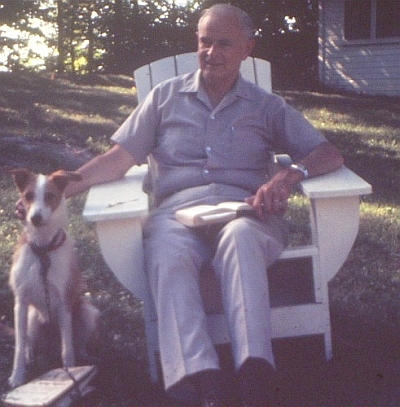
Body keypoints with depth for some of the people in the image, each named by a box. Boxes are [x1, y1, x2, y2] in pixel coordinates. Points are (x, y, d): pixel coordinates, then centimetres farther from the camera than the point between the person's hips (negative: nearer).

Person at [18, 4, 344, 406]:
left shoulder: (266, 106, 19)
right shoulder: (166, 96, 21)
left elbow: (329, 154, 10)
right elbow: (120, 157, 12)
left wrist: (289, 174, -13)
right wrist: (61, 187, -4)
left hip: (244, 210, 0)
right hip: (177, 210, 1)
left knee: (240, 238, -37)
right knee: (167, 255, -36)